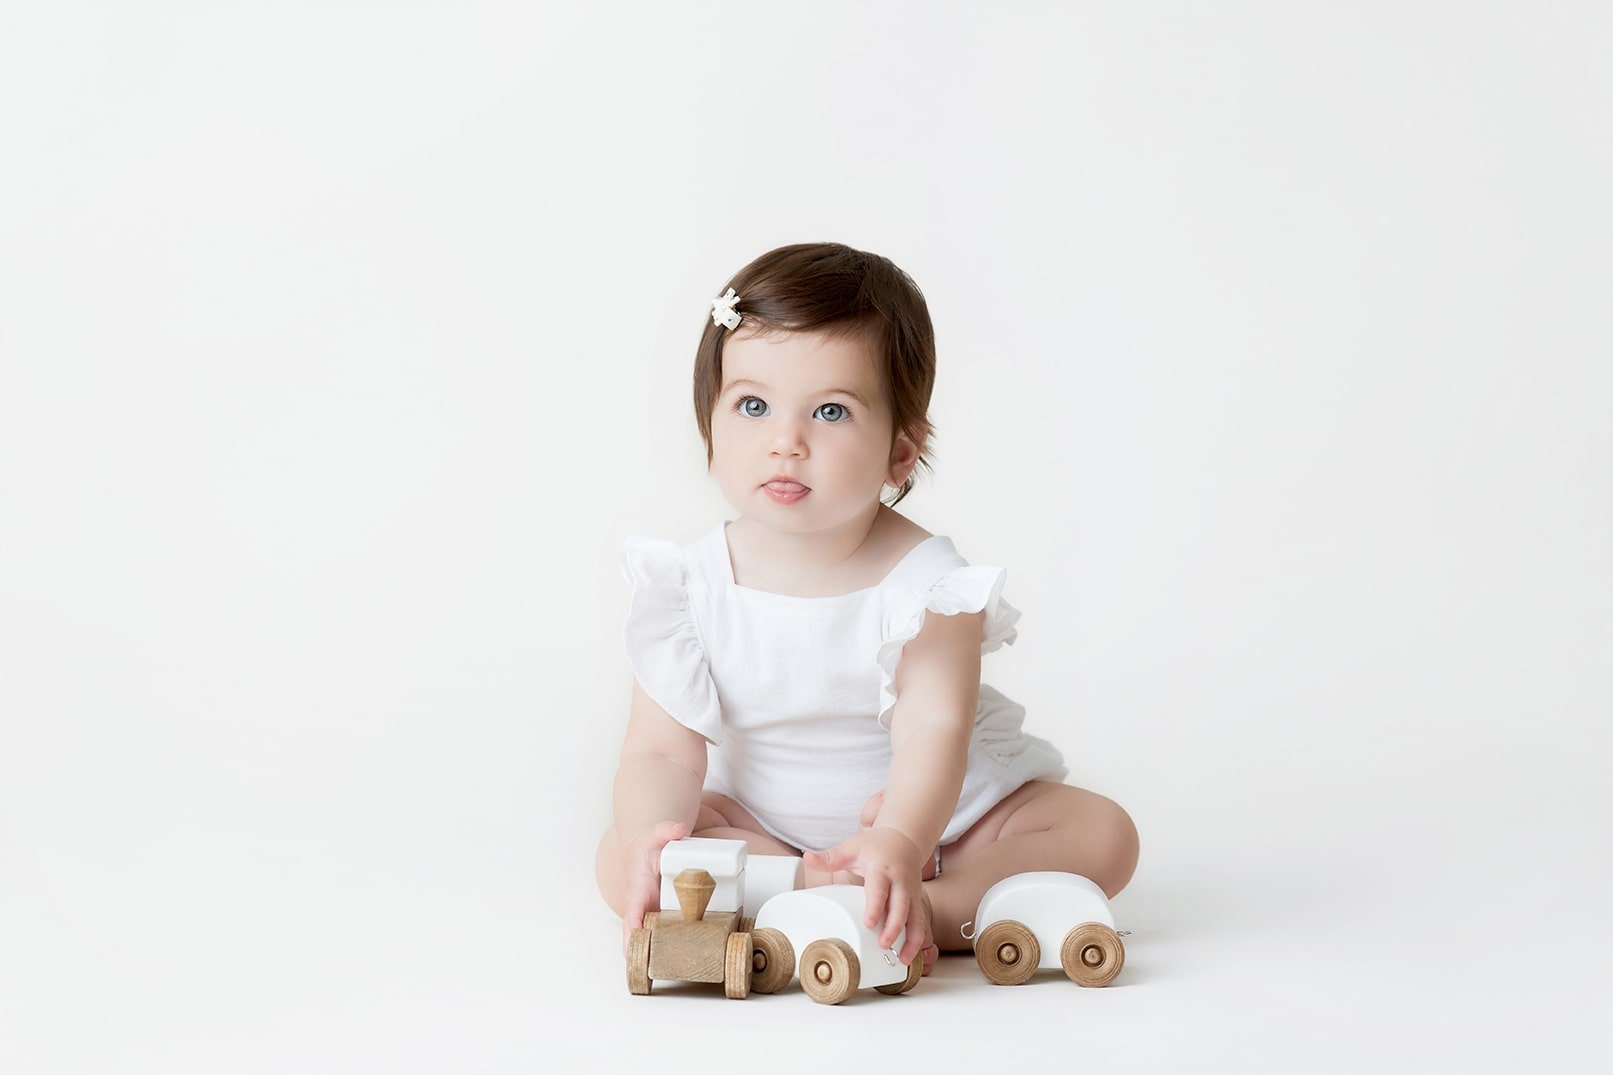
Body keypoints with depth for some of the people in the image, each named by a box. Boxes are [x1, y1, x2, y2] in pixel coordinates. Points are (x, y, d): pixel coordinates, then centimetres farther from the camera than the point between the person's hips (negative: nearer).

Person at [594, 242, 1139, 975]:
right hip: (760, 825, 1)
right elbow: (662, 752, -16)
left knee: (1101, 834, -20)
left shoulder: (926, 581, -20)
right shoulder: (689, 586, -13)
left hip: (937, 813, -1)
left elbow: (933, 731, -32)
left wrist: (899, 844, -53)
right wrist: (651, 834, -39)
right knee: (621, 859, -22)